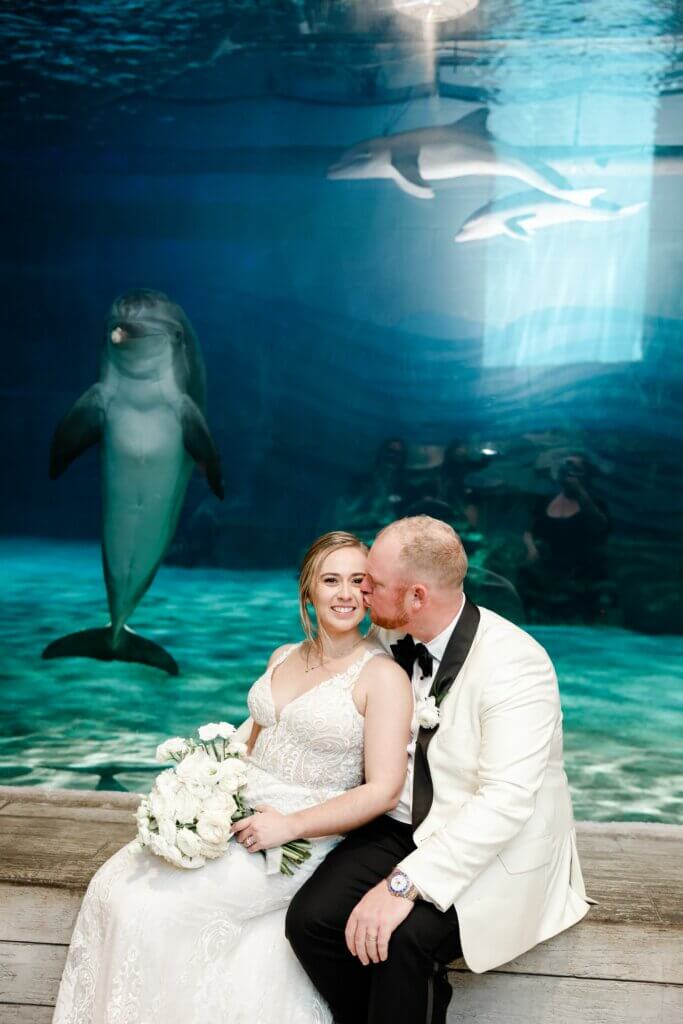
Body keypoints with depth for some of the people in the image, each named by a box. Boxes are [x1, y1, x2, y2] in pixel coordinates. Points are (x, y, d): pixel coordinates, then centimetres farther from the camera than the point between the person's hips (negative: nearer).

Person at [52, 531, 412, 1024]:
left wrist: (288, 825, -19)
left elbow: (383, 791, -15)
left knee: (151, 906, -17)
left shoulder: (383, 676, -11)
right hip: (241, 811, 6)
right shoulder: (283, 657, 9)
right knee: (115, 884, -10)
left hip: (302, 836, -6)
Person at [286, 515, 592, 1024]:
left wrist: (404, 883, -33)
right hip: (402, 827, 6)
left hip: (495, 849, -6)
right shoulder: (389, 639, -1)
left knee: (402, 938, -31)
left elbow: (504, 802, -29)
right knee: (311, 918, -16)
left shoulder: (516, 663, -22)